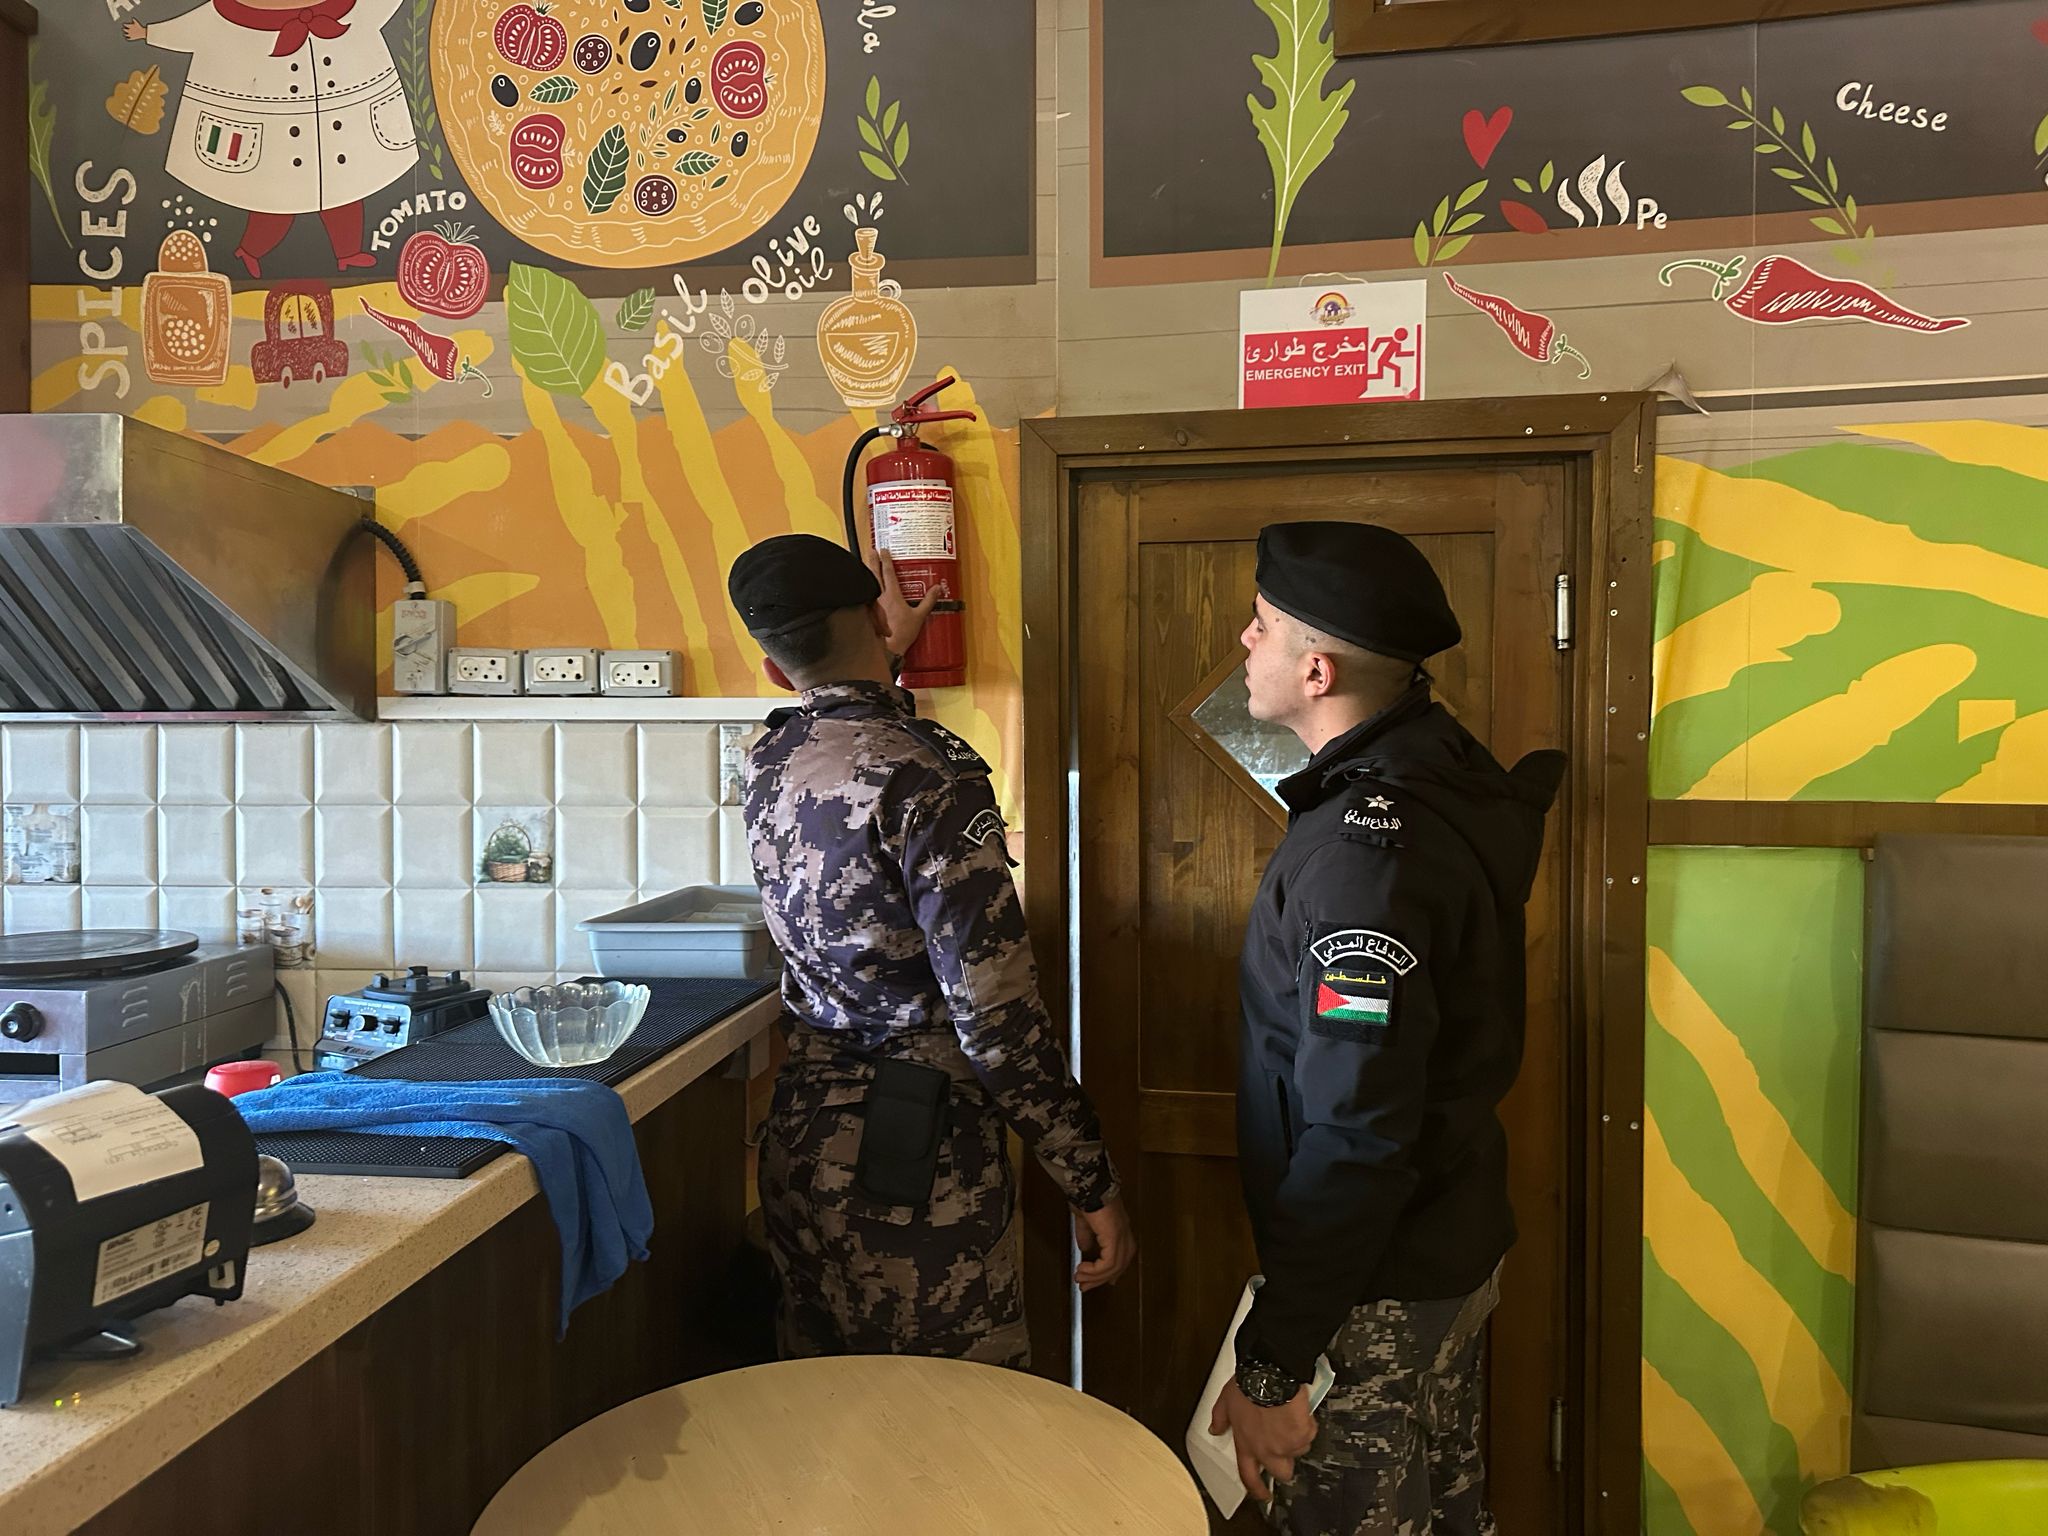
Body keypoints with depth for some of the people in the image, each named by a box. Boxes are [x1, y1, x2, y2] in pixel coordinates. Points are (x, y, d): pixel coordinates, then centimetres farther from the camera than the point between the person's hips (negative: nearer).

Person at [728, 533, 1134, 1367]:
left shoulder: (767, 763, 3)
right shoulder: (928, 776, -20)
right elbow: (995, 1014, -22)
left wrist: (888, 651, 44)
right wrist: (1093, 1183, -13)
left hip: (801, 1133, 8)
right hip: (918, 1150, -8)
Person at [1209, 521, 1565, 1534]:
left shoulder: (1366, 849, -29)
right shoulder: (1446, 769, 0)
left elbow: (1356, 1136, -29)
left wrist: (1271, 1364, -24)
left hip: (1377, 1291, -9)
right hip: (1450, 1244, 9)